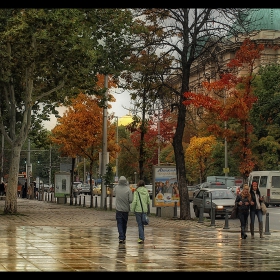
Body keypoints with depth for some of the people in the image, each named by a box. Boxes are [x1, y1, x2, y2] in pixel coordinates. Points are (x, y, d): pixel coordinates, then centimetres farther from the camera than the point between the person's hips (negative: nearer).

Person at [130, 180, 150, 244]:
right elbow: (148, 201, 7)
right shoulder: (146, 191, 4)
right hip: (144, 210, 4)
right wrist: (148, 210, 15)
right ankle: (141, 237, 23)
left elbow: (134, 201, -14)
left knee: (140, 224, -1)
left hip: (138, 210, -4)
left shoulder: (136, 192, -8)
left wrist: (132, 209, -4)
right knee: (141, 223, 18)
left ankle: (141, 238, -9)